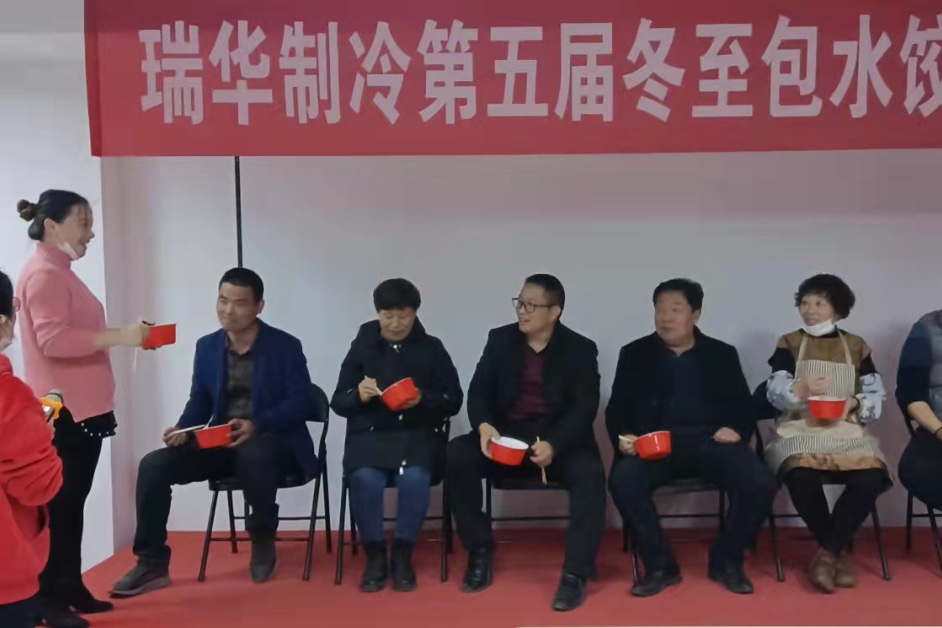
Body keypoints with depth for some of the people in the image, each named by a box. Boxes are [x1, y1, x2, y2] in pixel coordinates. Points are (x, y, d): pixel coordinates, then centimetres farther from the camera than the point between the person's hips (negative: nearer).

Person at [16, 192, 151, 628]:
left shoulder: (61, 273, 18)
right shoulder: (44, 274, -13)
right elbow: (52, 339, -24)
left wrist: (121, 337, 14)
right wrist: (118, 336, -27)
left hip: (81, 409, 10)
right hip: (63, 412, -10)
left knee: (72, 503, 13)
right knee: (59, 505, -4)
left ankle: (70, 589, 21)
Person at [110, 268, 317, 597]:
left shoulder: (286, 346, -6)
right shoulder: (207, 347, 9)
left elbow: (301, 402, -12)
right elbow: (199, 402, 11)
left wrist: (257, 425, -28)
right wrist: (182, 429, -12)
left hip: (273, 440, -5)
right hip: (221, 443, 5)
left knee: (252, 454, -41)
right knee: (154, 465, -17)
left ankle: (263, 540, -13)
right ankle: (152, 564, -3)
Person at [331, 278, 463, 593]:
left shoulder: (432, 348, 6)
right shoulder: (361, 346, 8)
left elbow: (453, 401, 4)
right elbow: (338, 402, 8)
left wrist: (422, 400, -16)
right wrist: (358, 395, -15)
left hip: (418, 433, 0)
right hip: (369, 433, 1)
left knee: (415, 477, -32)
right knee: (365, 478, -30)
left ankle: (402, 554, -9)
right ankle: (375, 554, -7)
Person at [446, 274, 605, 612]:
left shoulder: (580, 349, -1)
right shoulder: (500, 339, 6)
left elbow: (584, 408, -10)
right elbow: (478, 392, 1)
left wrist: (553, 445, -28)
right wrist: (483, 426, -23)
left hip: (560, 437, -2)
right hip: (506, 434, 2)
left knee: (590, 474, -33)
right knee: (456, 455, -24)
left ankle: (575, 574, -21)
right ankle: (480, 551, -7)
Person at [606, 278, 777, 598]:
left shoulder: (722, 354, 15)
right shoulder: (634, 353, 12)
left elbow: (744, 406, 13)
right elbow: (617, 408, 8)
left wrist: (736, 430, -10)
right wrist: (623, 437, -13)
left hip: (711, 441, 1)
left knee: (761, 484, -26)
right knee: (622, 480, -32)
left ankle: (726, 560, 2)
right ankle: (660, 565, -9)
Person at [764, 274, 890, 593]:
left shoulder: (856, 346, 14)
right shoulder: (789, 343, 10)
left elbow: (877, 396, 9)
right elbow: (774, 392, -2)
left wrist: (854, 403, -13)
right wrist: (801, 389, -24)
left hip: (847, 430, 2)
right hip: (800, 430, -1)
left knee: (870, 477, -31)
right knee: (801, 476, -34)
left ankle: (827, 553, -15)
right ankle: (839, 551, -10)